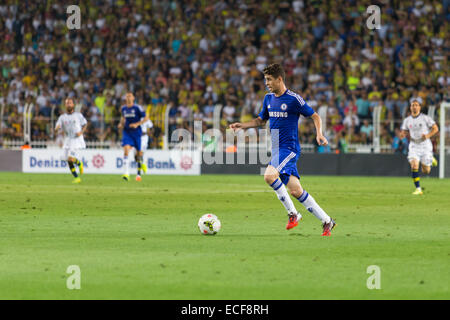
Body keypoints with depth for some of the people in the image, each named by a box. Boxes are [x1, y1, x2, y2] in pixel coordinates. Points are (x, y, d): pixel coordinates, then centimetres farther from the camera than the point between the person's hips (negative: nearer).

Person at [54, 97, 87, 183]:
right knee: (69, 161, 2)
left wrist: (81, 132, -7)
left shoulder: (78, 115, 1)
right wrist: (57, 128, -23)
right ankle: (76, 178, 16)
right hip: (67, 140, 4)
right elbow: (56, 130, 2)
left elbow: (85, 124, 11)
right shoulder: (62, 117, 6)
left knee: (71, 158, -21)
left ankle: (79, 163, 11)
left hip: (76, 140, -4)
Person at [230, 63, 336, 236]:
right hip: (277, 150, 7)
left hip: (289, 149, -7)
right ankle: (326, 220, 9)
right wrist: (242, 125, 11)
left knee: (269, 175, -27)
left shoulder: (293, 99, -9)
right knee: (295, 190, 3)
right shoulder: (268, 98, 12)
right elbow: (261, 120, 25)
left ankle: (292, 213, -12)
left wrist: (319, 134, -18)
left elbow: (315, 116, -2)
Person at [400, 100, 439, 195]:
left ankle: (431, 160, 40)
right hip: (414, 146, 2)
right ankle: (418, 189, -13)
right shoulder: (407, 120, 4)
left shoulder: (425, 118, -6)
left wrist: (428, 135, -21)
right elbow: (404, 133, 10)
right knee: (414, 166, -20)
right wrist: (402, 135, -16)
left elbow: (435, 128, -2)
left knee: (426, 171, 5)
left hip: (425, 145, -2)